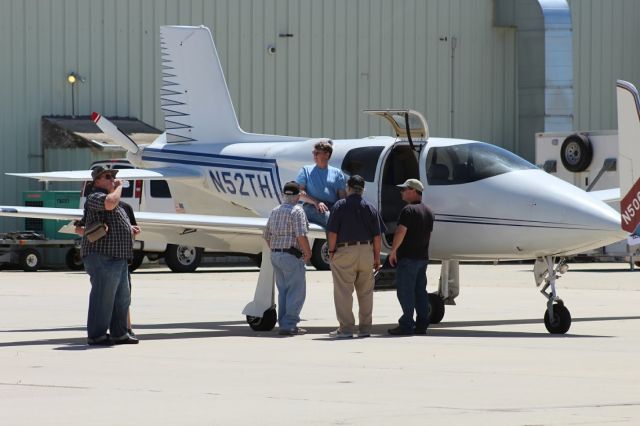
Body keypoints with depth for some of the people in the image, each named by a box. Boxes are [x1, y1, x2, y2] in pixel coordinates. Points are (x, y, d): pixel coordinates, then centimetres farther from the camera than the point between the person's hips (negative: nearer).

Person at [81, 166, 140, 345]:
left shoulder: (110, 196, 24)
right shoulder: (95, 197, -9)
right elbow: (109, 203, -32)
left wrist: (129, 230, 16)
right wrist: (119, 187, -14)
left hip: (118, 257, 11)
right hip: (102, 256, -11)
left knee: (122, 297, 15)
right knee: (103, 296, -9)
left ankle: (119, 334, 23)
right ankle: (96, 335, -5)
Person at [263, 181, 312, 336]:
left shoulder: (275, 211, 12)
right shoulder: (297, 211, -12)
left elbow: (267, 235, 16)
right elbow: (301, 236, -20)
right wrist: (308, 253, -8)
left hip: (275, 255, 8)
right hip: (291, 255, -8)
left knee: (283, 291, 14)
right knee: (296, 291, -3)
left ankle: (284, 323, 16)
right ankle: (289, 325, -7)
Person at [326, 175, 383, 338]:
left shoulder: (340, 206, -3)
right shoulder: (370, 208, 6)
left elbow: (333, 232, -7)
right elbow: (377, 235, 6)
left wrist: (331, 251, 2)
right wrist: (377, 257, 11)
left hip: (344, 251, -4)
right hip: (366, 251, 4)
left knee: (343, 292, 0)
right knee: (366, 292, 10)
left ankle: (346, 328, -3)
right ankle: (365, 328, 13)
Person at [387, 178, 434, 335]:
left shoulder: (408, 210, -14)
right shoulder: (428, 211, 14)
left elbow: (401, 232, -21)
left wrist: (393, 250, -14)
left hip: (408, 257, -9)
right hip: (423, 256, 9)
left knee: (405, 291, -6)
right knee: (420, 291, 11)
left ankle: (406, 325, -7)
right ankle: (422, 324, 11)